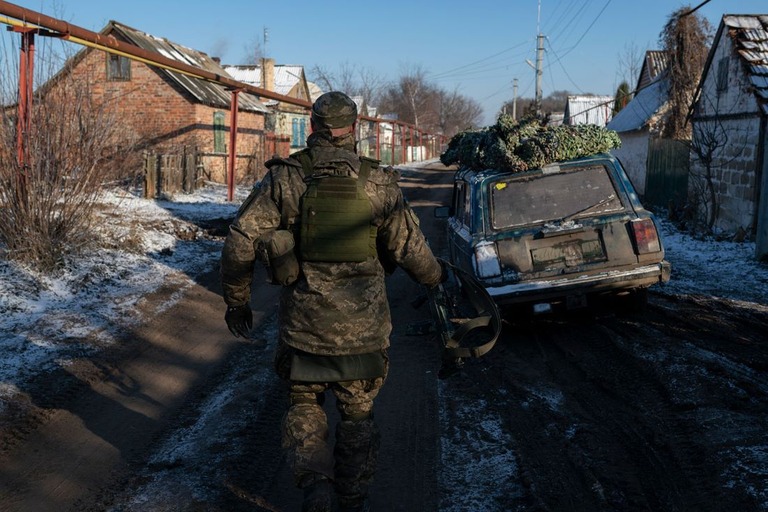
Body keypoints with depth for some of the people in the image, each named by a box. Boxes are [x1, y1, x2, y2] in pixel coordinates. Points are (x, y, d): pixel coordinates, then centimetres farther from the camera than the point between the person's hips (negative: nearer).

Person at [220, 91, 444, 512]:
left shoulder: (285, 177, -5)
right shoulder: (378, 182, -4)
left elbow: (240, 241, -7)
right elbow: (409, 246, 1)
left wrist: (236, 299, 5)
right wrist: (435, 276, 21)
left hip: (303, 320, -1)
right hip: (362, 324, 1)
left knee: (304, 403, 19)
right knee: (357, 412, 18)